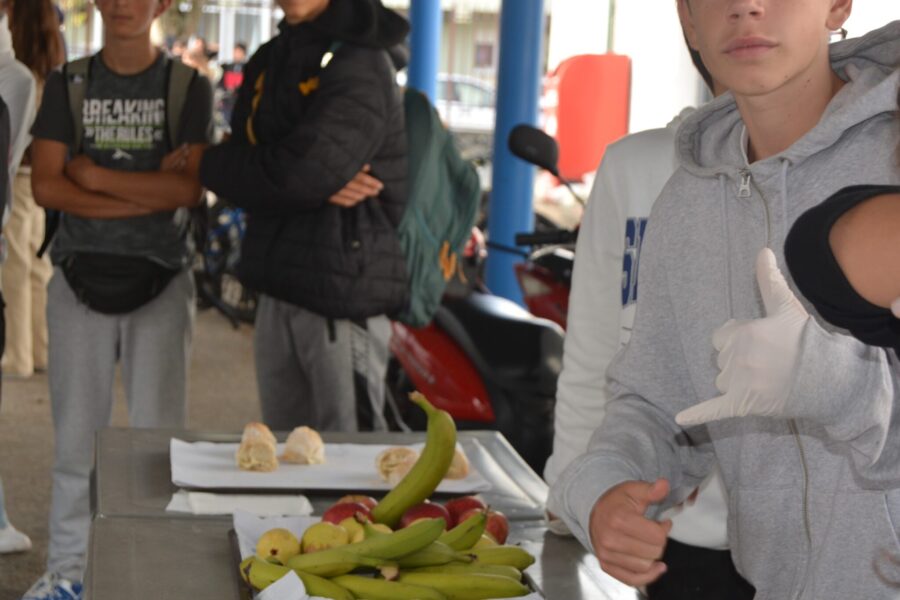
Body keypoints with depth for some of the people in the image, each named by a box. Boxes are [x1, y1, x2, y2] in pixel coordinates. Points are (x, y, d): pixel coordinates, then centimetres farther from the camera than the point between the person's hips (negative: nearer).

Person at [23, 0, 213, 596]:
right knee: (76, 433, 5)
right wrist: (150, 192, -12)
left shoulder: (189, 88, 1)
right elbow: (45, 185, -5)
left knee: (157, 432, 2)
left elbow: (188, 189, -11)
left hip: (160, 280, -1)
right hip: (81, 278, 2)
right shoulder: (68, 84, 6)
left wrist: (93, 174, -9)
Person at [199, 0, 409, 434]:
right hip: (278, 284, 8)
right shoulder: (268, 62, 13)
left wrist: (209, 163, -5)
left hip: (345, 292, -8)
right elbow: (249, 185, 5)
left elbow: (297, 172, -24)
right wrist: (321, 188, -16)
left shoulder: (359, 67, -13)